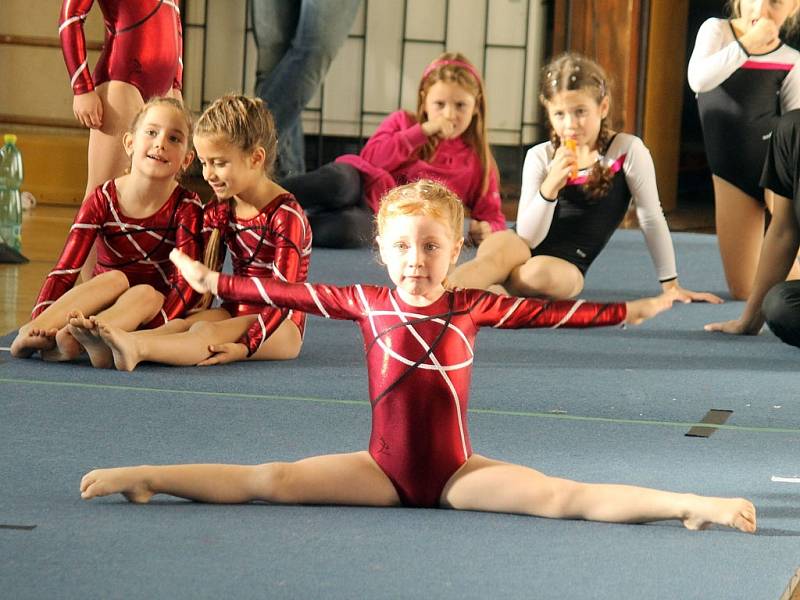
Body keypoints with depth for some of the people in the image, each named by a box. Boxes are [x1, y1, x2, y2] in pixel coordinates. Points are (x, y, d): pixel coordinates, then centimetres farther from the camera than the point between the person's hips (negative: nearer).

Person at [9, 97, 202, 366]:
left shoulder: (186, 207, -9)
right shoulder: (103, 199, -6)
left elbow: (187, 283, -18)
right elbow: (64, 270, -13)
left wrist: (153, 328, -35)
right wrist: (39, 321, -30)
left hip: (149, 311, -1)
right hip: (100, 304, 1)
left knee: (146, 293, -32)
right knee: (116, 279, -28)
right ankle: (32, 334, -45)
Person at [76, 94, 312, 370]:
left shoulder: (286, 215, -13)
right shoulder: (219, 210, 11)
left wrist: (245, 346, -30)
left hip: (281, 325, -6)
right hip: (237, 312, 6)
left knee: (206, 332, -34)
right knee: (183, 323, -26)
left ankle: (134, 348, -62)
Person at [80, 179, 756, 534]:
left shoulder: (473, 306, -1)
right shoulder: (367, 303, 3)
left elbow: (549, 310, -2)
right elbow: (291, 293, 10)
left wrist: (634, 309, -3)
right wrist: (215, 283, 15)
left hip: (457, 473, -1)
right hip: (383, 469, 1)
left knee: (564, 497, -20)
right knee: (270, 481, -14)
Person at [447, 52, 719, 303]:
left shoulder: (627, 151, -4)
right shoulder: (540, 158, 3)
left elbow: (651, 219, 5)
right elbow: (527, 239, -4)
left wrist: (670, 284, 8)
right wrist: (550, 186, -19)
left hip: (567, 268, -1)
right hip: (526, 255, 2)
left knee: (540, 272, -39)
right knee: (500, 244, -36)